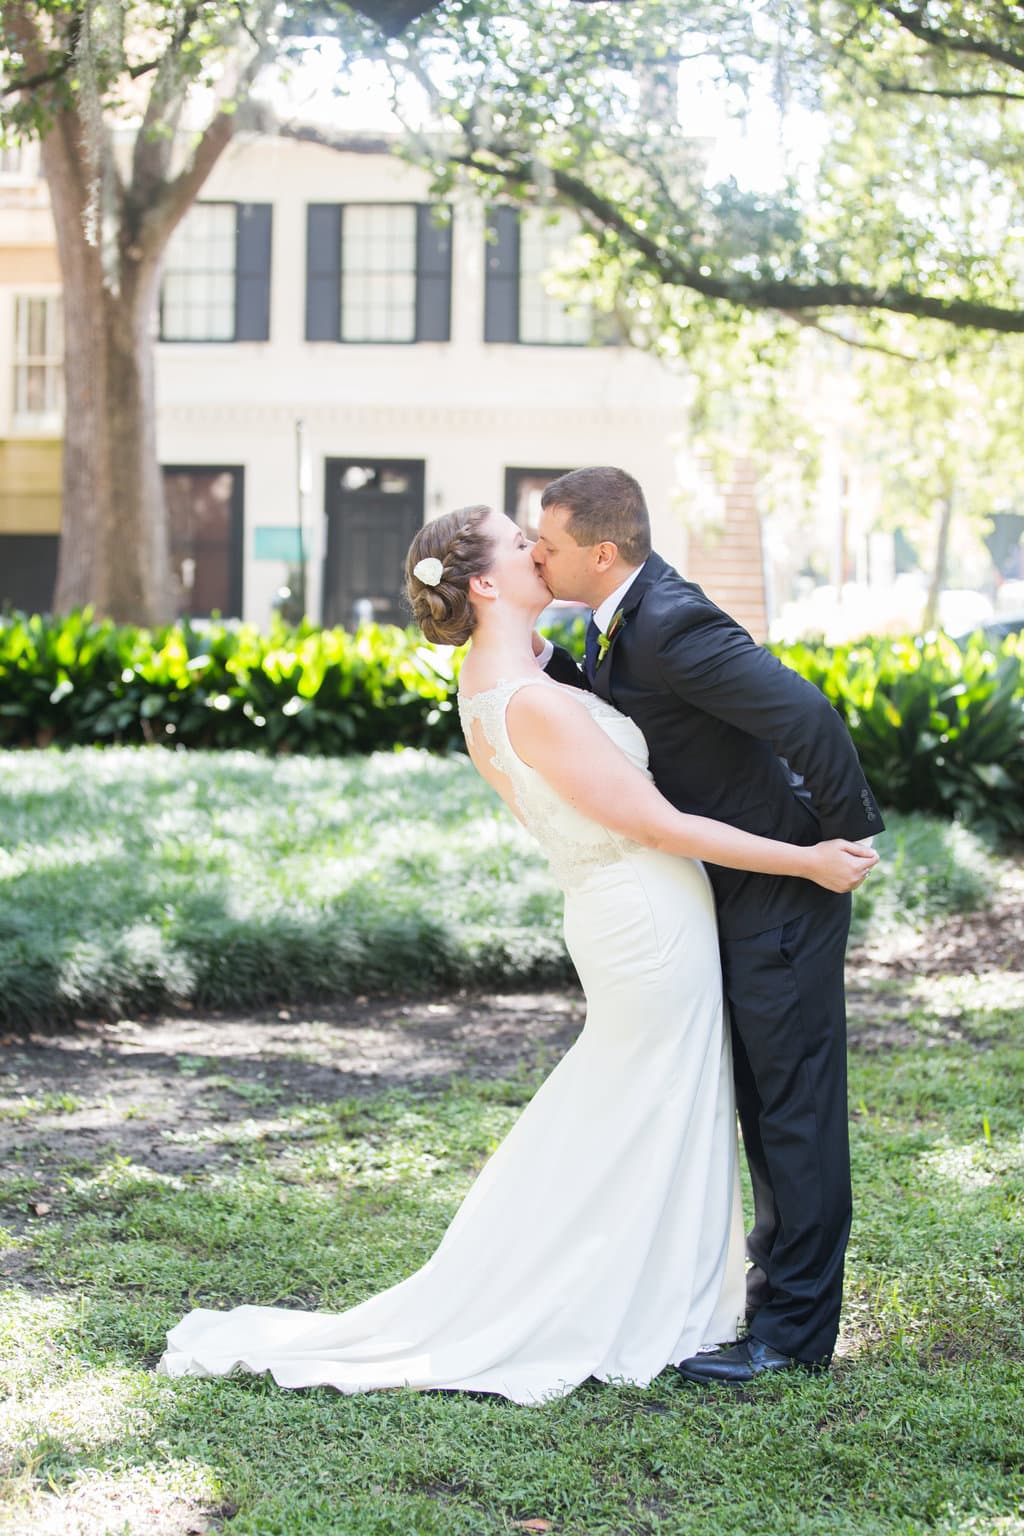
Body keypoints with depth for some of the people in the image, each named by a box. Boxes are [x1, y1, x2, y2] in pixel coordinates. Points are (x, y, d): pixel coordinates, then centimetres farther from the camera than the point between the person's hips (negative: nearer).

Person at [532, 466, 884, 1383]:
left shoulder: (672, 623, -27)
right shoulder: (617, 620, 4)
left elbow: (807, 716, -33)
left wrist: (849, 835, -21)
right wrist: (538, 663, 1)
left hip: (787, 885, -10)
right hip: (736, 891, 10)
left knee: (794, 1099, -3)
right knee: (763, 1098, 18)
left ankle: (793, 1331, 5)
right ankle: (780, 1283, 31)